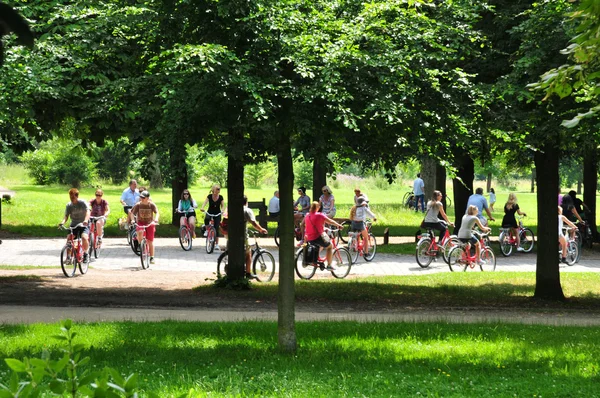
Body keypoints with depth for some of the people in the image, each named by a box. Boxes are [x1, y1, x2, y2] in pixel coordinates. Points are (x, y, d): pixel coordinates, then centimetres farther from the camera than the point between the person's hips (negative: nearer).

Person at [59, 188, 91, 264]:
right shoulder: (69, 205, -1)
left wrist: (86, 220, -44)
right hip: (74, 225, 4)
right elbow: (66, 216, -8)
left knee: (84, 237, -28)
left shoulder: (82, 203, -10)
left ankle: (85, 254, -7)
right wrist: (62, 222, -30)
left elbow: (88, 212, -23)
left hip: (84, 224, -4)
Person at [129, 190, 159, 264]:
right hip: (140, 223, 0)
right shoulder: (138, 205, -8)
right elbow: (132, 213, -10)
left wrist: (156, 219, -40)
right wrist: (132, 220, -29)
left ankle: (152, 257, 12)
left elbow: (156, 212, -19)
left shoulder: (151, 205, -10)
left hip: (150, 223, 0)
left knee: (150, 241, 1)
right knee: (140, 233, -35)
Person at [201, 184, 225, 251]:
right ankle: (206, 230, -11)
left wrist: (222, 210, -29)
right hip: (210, 213, -1)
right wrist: (202, 208, -43)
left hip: (217, 214, 1)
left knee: (216, 229, -6)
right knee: (206, 219, -37)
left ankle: (216, 245, 1)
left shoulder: (220, 197, -8)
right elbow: (205, 202, -22)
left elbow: (223, 206, -6)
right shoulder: (209, 196, -10)